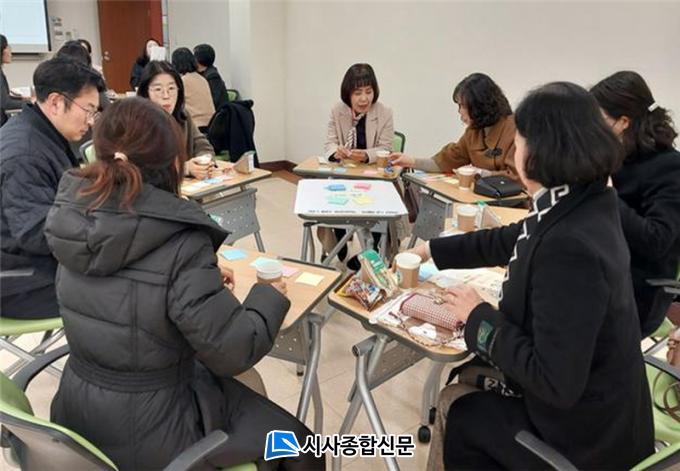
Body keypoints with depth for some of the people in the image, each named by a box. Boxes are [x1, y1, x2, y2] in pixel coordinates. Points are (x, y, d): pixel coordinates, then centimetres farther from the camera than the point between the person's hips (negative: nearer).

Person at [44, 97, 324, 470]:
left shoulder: (74, 219, -7)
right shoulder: (181, 243, -29)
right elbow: (231, 353, -22)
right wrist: (271, 297, -5)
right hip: (147, 437, -7)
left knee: (244, 388, 31)